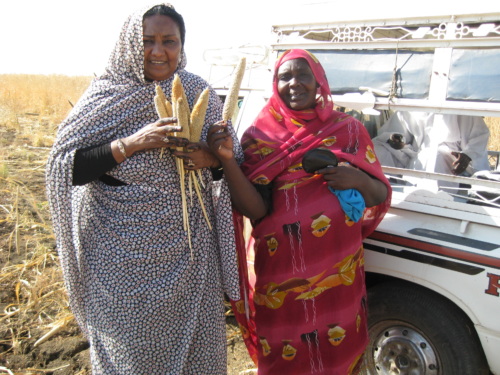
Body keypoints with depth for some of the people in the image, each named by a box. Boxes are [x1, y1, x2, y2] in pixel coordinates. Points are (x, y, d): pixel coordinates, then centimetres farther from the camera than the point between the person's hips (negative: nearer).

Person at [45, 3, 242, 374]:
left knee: (194, 342, 12)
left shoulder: (199, 93, 3)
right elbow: (64, 166, -8)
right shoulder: (107, 94, -4)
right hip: (122, 253, -2)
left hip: (188, 248, 2)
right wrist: (130, 144, -19)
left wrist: (211, 159, -14)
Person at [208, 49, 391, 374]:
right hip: (280, 273, -1)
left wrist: (358, 180, -15)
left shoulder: (349, 130, 2)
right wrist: (227, 159, -25)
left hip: (338, 272, 2)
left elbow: (382, 197, 5)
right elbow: (255, 209, -12)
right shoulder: (260, 136, -3)